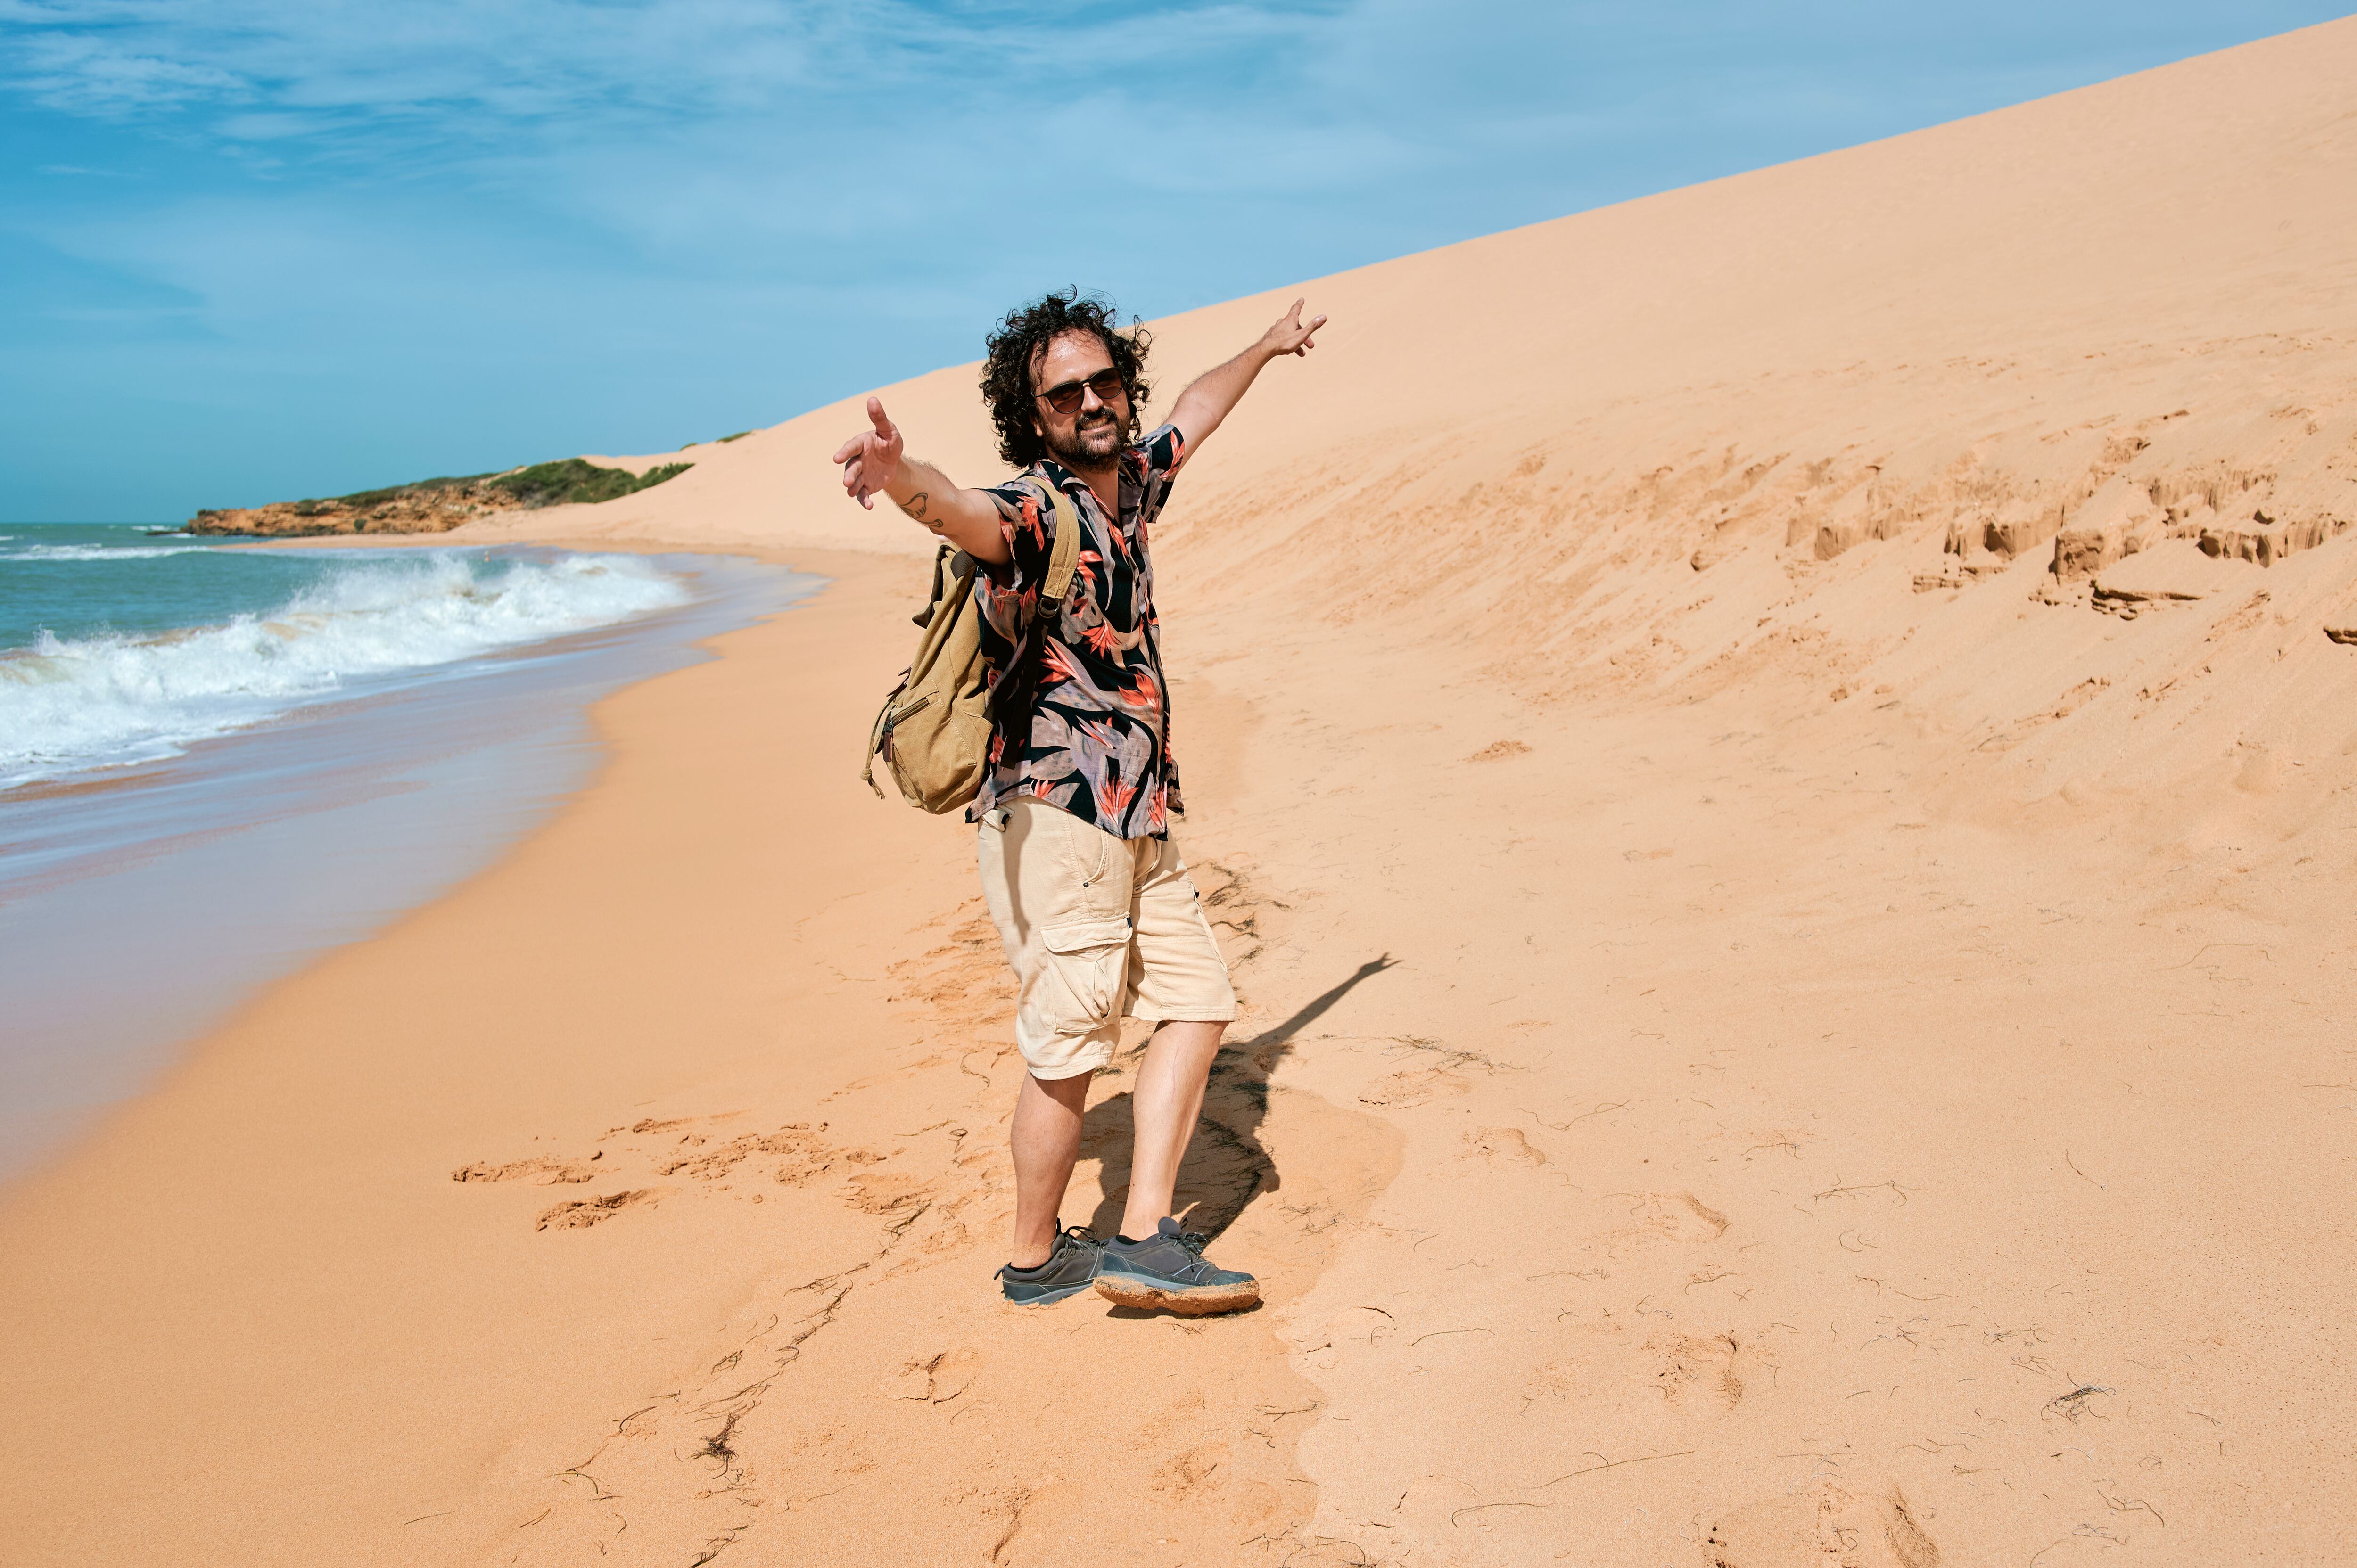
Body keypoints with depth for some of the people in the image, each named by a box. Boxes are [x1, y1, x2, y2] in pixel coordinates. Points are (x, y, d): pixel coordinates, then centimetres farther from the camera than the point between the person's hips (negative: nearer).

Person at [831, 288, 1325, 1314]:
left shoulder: (1131, 483, 11)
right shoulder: (1038, 512, -15)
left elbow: (1195, 412, 31)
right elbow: (963, 512, -39)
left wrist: (1267, 346, 47)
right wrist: (899, 473, -62)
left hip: (1137, 822, 9)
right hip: (1051, 816, -9)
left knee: (1197, 999, 10)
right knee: (1069, 1048, -4)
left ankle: (1142, 1240, 11)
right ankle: (1035, 1258, 15)